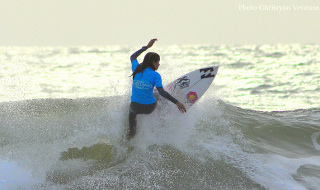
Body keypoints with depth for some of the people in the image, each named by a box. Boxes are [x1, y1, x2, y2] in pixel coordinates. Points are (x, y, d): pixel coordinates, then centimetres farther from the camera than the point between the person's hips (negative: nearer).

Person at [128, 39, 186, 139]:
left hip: (136, 107, 3)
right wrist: (177, 102, -28)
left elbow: (132, 57, 21)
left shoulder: (137, 69, -1)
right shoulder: (155, 75, -13)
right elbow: (161, 92, -25)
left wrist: (147, 46, 25)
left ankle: (131, 132, 47)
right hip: (149, 108, -3)